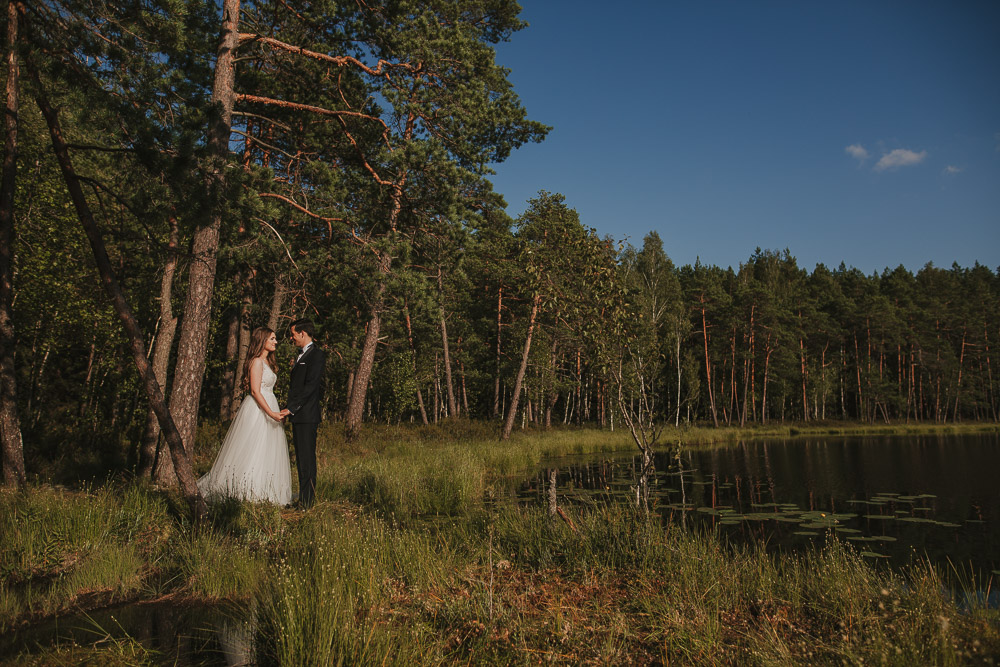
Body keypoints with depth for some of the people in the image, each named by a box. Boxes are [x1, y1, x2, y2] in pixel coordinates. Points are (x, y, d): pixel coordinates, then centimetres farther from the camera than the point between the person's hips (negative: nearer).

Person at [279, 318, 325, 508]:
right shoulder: (302, 355, 21)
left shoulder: (317, 354, -10)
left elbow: (310, 386, -18)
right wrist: (289, 409, 15)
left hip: (307, 415, -10)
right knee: (301, 458, 13)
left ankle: (307, 501, -3)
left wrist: (291, 408, -20)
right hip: (298, 415, 10)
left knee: (307, 458, -6)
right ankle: (303, 498, 20)